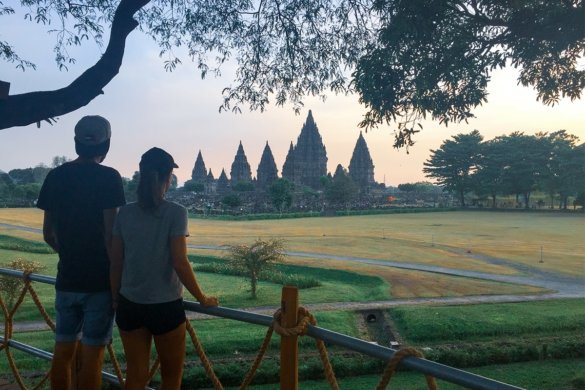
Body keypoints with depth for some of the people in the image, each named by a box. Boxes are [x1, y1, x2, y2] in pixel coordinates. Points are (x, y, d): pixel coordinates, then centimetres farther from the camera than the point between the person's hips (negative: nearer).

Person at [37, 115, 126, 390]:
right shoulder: (108, 177, -12)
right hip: (99, 280, -5)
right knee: (91, 355, 4)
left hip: (66, 279, 5)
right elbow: (109, 234, -16)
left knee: (63, 351, 16)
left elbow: (48, 234, 9)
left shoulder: (55, 176, 5)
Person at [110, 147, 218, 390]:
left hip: (130, 305, 4)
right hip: (165, 306, -4)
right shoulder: (176, 213, -13)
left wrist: (116, 299, 15)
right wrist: (203, 299, -5)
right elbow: (179, 263, -16)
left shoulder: (125, 213, 0)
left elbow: (116, 263, 3)